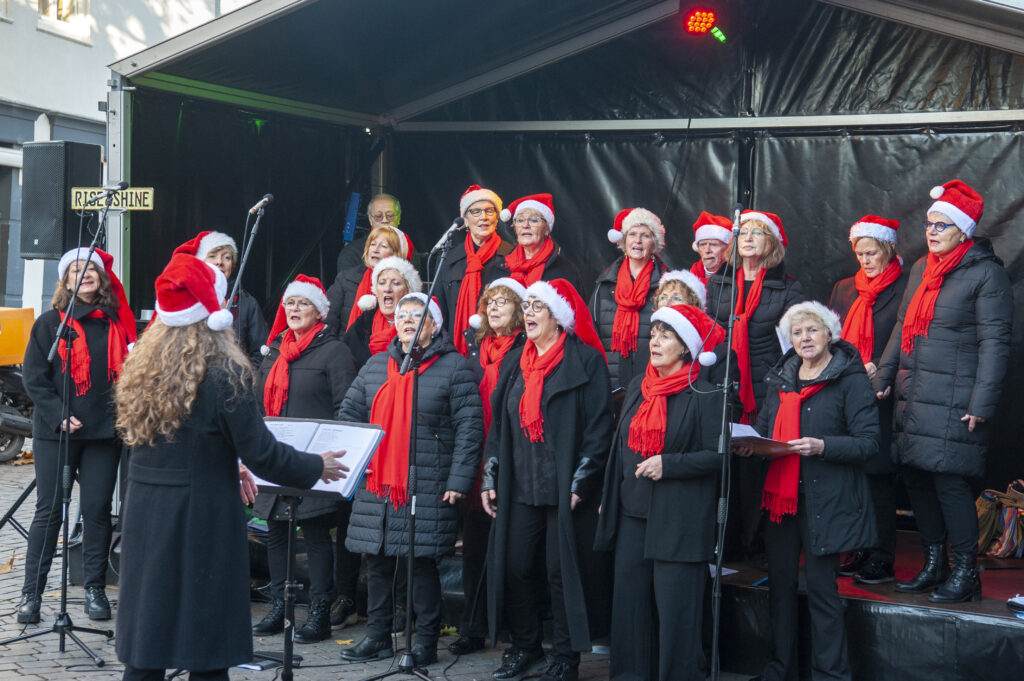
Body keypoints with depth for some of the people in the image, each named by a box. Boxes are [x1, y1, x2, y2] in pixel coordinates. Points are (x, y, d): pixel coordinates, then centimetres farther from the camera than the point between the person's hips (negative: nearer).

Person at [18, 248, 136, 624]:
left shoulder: (117, 322, 7)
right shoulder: (50, 322, 1)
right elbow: (34, 378, -1)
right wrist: (60, 417, -12)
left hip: (104, 434, 2)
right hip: (55, 433, -2)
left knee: (97, 509, 4)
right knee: (49, 510, 2)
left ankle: (95, 589, 15)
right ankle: (31, 593, 11)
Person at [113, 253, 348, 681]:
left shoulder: (141, 367, 5)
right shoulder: (224, 375, -15)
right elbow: (261, 453, -12)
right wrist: (317, 467, 5)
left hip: (144, 514, 6)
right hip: (202, 518, -6)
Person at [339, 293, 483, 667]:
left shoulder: (454, 367, -2)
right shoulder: (375, 366, 14)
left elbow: (469, 426, -7)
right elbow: (349, 413, 17)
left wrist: (458, 480, -13)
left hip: (429, 489, -5)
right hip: (377, 484, 5)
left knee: (423, 562, -1)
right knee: (377, 560, 10)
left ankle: (426, 642, 13)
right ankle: (377, 637, 23)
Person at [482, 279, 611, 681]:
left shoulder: (585, 360, -5)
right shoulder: (515, 362, 13)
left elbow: (599, 425, -10)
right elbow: (498, 423, 16)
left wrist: (580, 482, -15)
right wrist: (490, 478, 11)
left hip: (565, 489, -5)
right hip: (521, 488, 5)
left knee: (563, 572, 1)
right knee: (513, 566, 6)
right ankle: (526, 646, 25)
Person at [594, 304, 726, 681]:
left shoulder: (705, 396, -8)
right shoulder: (638, 387, 12)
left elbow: (718, 455, -11)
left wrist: (668, 464, -18)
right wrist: (608, 499, 19)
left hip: (679, 520, -6)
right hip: (633, 512, 6)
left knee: (674, 607, -2)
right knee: (629, 600, 10)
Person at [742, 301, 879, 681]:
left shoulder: (850, 379, -6)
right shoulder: (781, 378, 12)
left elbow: (868, 442, -10)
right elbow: (764, 426, 23)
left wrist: (822, 446, -23)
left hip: (825, 500, -6)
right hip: (780, 494, 6)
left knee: (821, 586, -1)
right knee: (780, 582, 11)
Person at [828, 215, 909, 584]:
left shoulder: (905, 288, -1)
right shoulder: (843, 289, 18)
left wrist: (881, 371, -16)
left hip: (882, 398, -5)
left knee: (878, 476, -3)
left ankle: (881, 559, 4)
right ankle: (857, 553, 13)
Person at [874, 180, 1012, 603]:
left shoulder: (986, 273, -6)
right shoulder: (921, 268, 16)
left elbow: (994, 343, -10)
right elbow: (902, 328, 21)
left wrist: (982, 404, -15)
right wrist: (882, 378, 14)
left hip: (954, 401, -7)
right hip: (913, 397, 7)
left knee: (950, 481, -8)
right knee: (916, 477, 8)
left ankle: (965, 572, 5)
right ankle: (933, 564, 21)